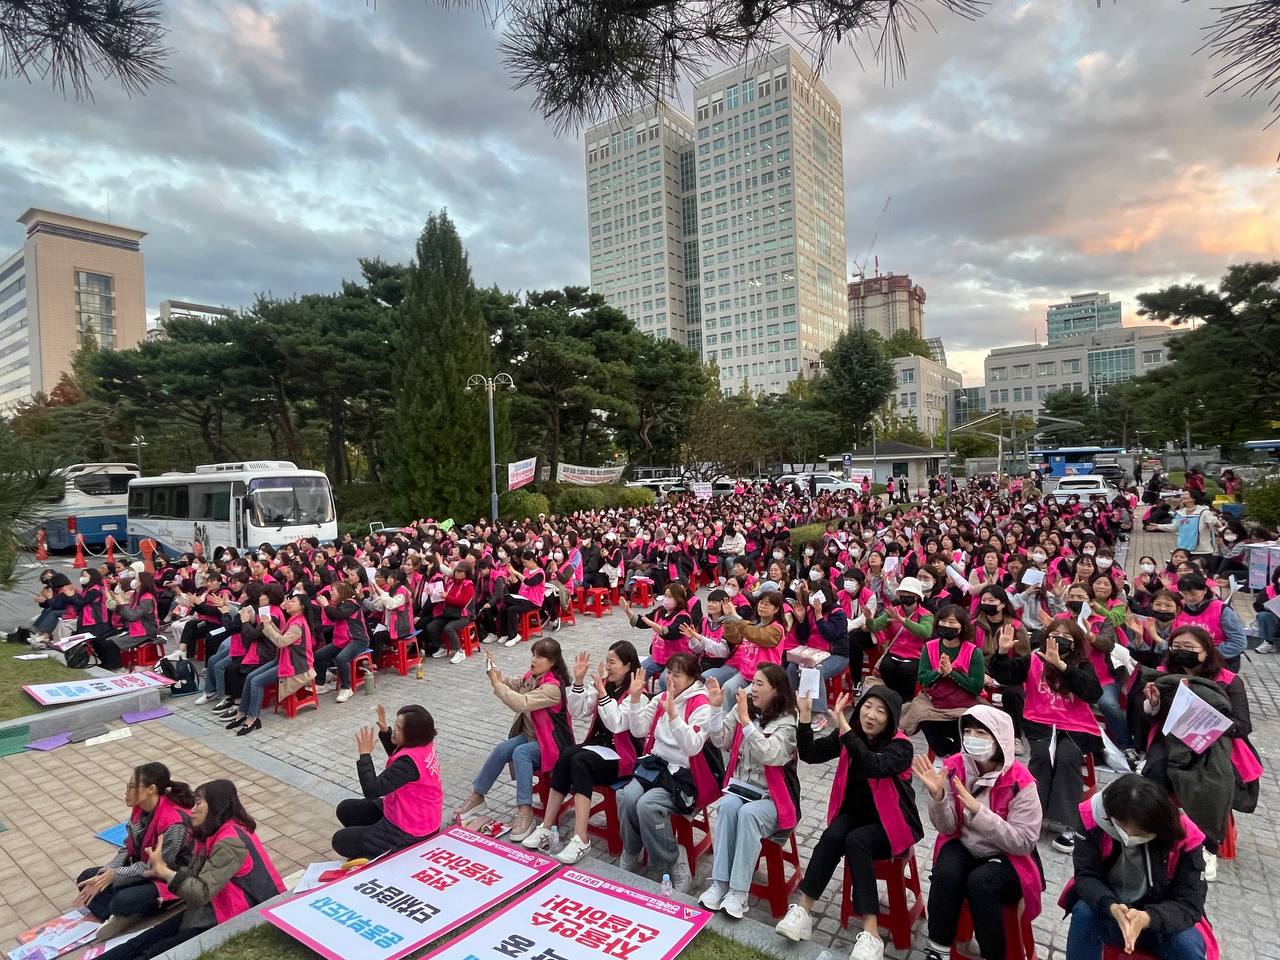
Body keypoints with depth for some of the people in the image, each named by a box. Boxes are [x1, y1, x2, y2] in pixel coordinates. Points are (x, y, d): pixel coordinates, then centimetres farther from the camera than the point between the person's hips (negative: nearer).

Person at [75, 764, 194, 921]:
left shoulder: (174, 824, -30)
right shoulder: (140, 808, -5)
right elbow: (128, 848, 1)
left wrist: (115, 875, -20)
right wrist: (103, 877, -12)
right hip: (141, 869, 8)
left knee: (122, 901, -29)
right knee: (86, 878, 1)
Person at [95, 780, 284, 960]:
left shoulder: (230, 843, -25)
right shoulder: (214, 834, 8)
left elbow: (202, 893, -25)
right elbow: (195, 875, 7)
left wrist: (163, 870, -18)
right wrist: (163, 869, -8)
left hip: (228, 920, -9)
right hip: (208, 909, 9)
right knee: (143, 941, 0)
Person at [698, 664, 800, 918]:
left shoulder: (788, 723, -10)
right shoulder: (743, 709, 4)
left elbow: (769, 755, -25)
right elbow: (721, 741, -1)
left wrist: (746, 720, -31)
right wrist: (716, 707, -13)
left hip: (772, 797, -4)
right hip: (739, 787, 4)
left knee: (749, 813, -32)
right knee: (727, 806, -27)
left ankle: (739, 892, -25)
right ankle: (719, 883, -22)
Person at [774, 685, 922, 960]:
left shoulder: (901, 746, -18)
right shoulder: (848, 734, -5)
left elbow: (874, 766, -38)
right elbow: (810, 754, -11)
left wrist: (843, 726, -44)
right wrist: (805, 715, -24)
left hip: (890, 824, -4)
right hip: (854, 813, 4)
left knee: (855, 841, -31)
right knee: (831, 837, -26)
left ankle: (871, 933, -30)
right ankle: (802, 910, -21)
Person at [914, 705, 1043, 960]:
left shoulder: (1019, 782, -20)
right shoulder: (954, 767, -11)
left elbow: (1024, 843, -21)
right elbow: (947, 828, -7)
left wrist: (977, 810, -32)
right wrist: (937, 795, -28)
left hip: (1007, 857, -2)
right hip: (964, 846, 3)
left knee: (979, 882, -31)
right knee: (946, 873, -27)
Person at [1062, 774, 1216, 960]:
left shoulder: (1185, 838, -20)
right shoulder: (1093, 818, -21)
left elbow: (1189, 905, -17)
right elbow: (1086, 876, -16)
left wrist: (1147, 918, -36)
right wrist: (1111, 907, -38)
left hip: (1157, 920, 0)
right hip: (1108, 912, 0)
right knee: (1084, 912, -32)